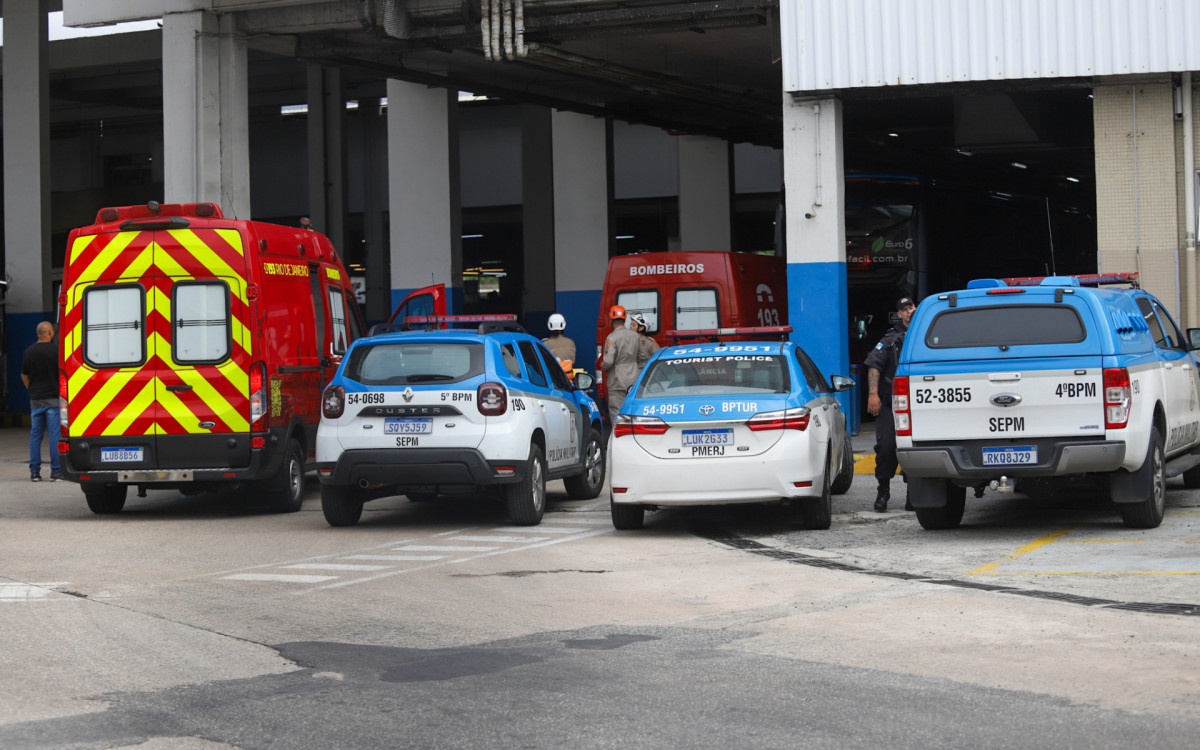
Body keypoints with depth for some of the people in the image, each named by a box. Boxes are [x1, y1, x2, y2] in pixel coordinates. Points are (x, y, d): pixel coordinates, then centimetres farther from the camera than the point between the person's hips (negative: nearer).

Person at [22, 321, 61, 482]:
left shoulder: (29, 352, 5)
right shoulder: (56, 350, -9)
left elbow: (24, 376, 14)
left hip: (35, 399, 4)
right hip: (53, 398, -4)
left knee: (35, 434, 9)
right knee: (55, 434, -2)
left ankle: (34, 471, 8)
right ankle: (56, 471, -4)